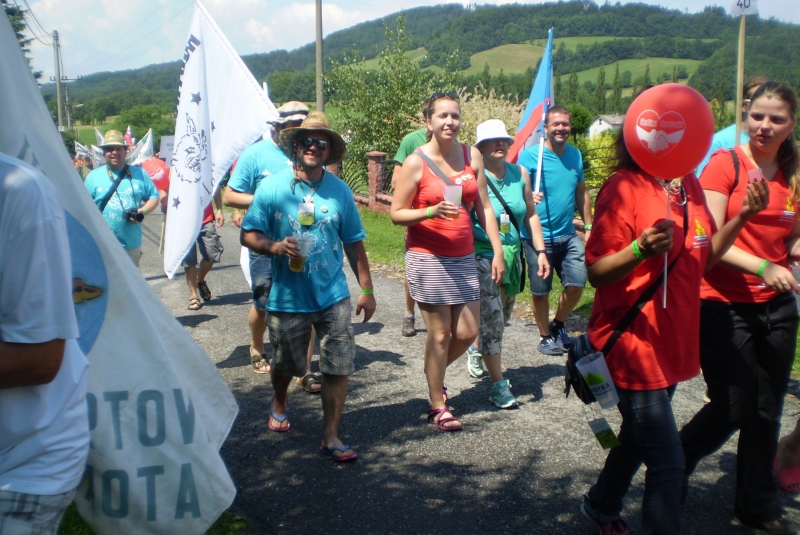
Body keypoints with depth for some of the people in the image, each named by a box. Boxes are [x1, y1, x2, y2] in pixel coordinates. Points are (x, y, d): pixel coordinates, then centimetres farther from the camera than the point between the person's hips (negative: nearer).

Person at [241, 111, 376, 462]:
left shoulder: (340, 191, 3)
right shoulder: (272, 188, -3)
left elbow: (354, 244, 8)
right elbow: (248, 235, -3)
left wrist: (366, 290, 8)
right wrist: (275, 247, -24)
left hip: (333, 297, 1)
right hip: (287, 298, -1)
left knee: (338, 367, -1)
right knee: (286, 364, 17)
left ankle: (331, 436, 13)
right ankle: (279, 403, 50)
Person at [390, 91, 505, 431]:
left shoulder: (472, 156, 5)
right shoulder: (416, 162, -8)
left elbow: (484, 208, 7)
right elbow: (396, 213, -7)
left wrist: (498, 251, 3)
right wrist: (432, 211, -23)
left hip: (463, 257, 5)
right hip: (427, 257, -5)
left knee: (467, 332, 7)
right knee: (439, 334, 1)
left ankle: (434, 373, 37)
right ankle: (437, 406, 18)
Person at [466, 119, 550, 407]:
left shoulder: (520, 174, 5)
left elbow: (531, 215, 12)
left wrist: (540, 251, 8)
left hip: (513, 256, 6)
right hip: (482, 256, -6)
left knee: (501, 318, 17)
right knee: (492, 318, -9)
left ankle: (476, 349, 47)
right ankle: (498, 385, 1)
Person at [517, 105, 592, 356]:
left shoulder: (575, 155, 8)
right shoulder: (530, 155, -9)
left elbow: (582, 192, 16)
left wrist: (589, 226, 15)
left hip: (568, 235, 4)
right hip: (538, 236, -4)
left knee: (577, 283, 1)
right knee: (540, 290, 6)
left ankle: (558, 324, 27)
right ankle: (546, 336, 27)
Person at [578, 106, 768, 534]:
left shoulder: (689, 186, 7)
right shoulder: (624, 188, -16)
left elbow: (703, 258, 13)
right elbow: (596, 273, -20)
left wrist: (741, 217, 0)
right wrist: (639, 250, -37)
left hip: (674, 343, 8)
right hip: (633, 343, -8)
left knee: (639, 438, 24)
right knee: (667, 463, -4)